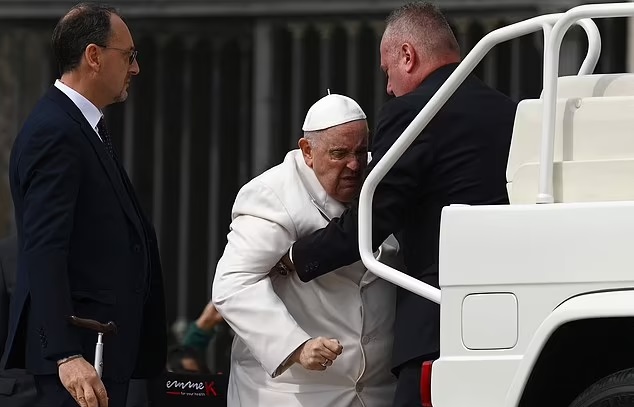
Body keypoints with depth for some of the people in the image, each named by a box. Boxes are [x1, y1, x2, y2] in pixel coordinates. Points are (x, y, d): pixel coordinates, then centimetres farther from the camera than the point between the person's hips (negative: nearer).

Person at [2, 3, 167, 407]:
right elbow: (43, 253, -22)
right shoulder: (54, 133, -15)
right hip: (79, 344, -10)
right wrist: (67, 355, -28)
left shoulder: (86, 127, 17)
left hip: (105, 340, 10)